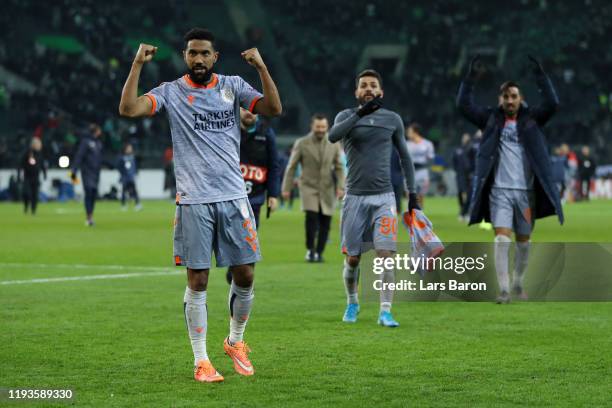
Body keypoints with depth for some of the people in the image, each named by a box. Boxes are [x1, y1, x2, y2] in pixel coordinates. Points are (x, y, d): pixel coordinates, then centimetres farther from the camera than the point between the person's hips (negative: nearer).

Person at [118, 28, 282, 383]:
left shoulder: (232, 86, 6)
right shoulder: (171, 92, 1)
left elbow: (274, 108, -6)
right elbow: (128, 109, -12)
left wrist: (261, 67, -15)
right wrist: (138, 65, -14)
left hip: (234, 197, 2)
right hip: (193, 202, -2)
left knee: (245, 276, 4)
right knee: (198, 281, -1)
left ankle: (235, 342, 28)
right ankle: (201, 361, 7)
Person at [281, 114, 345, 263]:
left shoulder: (334, 145, 6)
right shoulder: (301, 144, -1)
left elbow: (339, 168, 8)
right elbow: (291, 167, 2)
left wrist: (340, 186, -5)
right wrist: (286, 188, -1)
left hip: (327, 189, 3)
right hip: (309, 187, -3)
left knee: (325, 223, -2)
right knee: (312, 217, -20)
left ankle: (319, 253, 11)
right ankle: (310, 249, -4)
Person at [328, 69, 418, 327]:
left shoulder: (392, 119, 8)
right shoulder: (347, 116, 4)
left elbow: (404, 156, 16)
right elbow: (333, 136, -19)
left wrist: (412, 192, 10)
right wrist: (361, 112, -29)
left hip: (383, 197, 0)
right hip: (355, 197, 0)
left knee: (385, 254, -13)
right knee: (352, 258, 4)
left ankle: (385, 311, -11)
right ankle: (352, 303, 27)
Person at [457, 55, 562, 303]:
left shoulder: (531, 120, 7)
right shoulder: (491, 119, 7)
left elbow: (551, 103, -7)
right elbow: (464, 105, 0)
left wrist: (540, 75, -14)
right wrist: (471, 77, -9)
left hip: (526, 190, 1)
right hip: (499, 190, -1)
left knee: (523, 241, 9)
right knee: (502, 237, -12)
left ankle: (518, 284, 27)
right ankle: (503, 289, -14)